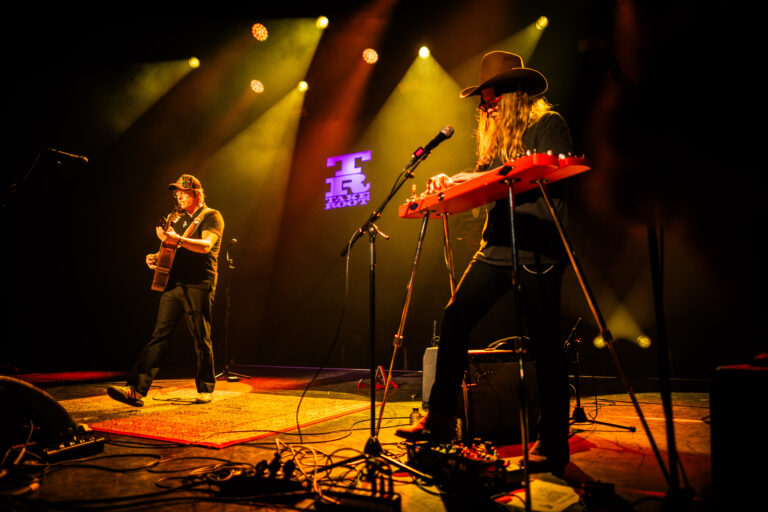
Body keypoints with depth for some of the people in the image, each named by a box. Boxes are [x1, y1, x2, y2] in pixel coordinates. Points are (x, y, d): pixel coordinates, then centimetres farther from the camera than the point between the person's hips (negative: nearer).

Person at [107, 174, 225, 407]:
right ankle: (136, 390, -7)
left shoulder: (211, 217, 0)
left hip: (198, 285, -5)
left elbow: (206, 245, -17)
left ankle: (206, 389, 17)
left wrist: (177, 240, -30)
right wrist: (156, 258, 4)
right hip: (174, 282, 6)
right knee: (159, 335, -3)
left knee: (201, 340, 1)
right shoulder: (177, 218, 21)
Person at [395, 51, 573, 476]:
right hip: (497, 245, 7)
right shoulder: (495, 134, 22)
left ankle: (553, 442, 10)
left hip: (538, 249, -7)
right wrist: (453, 182, 2)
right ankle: (440, 418, 8)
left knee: (543, 341, -3)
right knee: (456, 315, -1)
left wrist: (481, 180, -19)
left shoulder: (548, 124, -1)